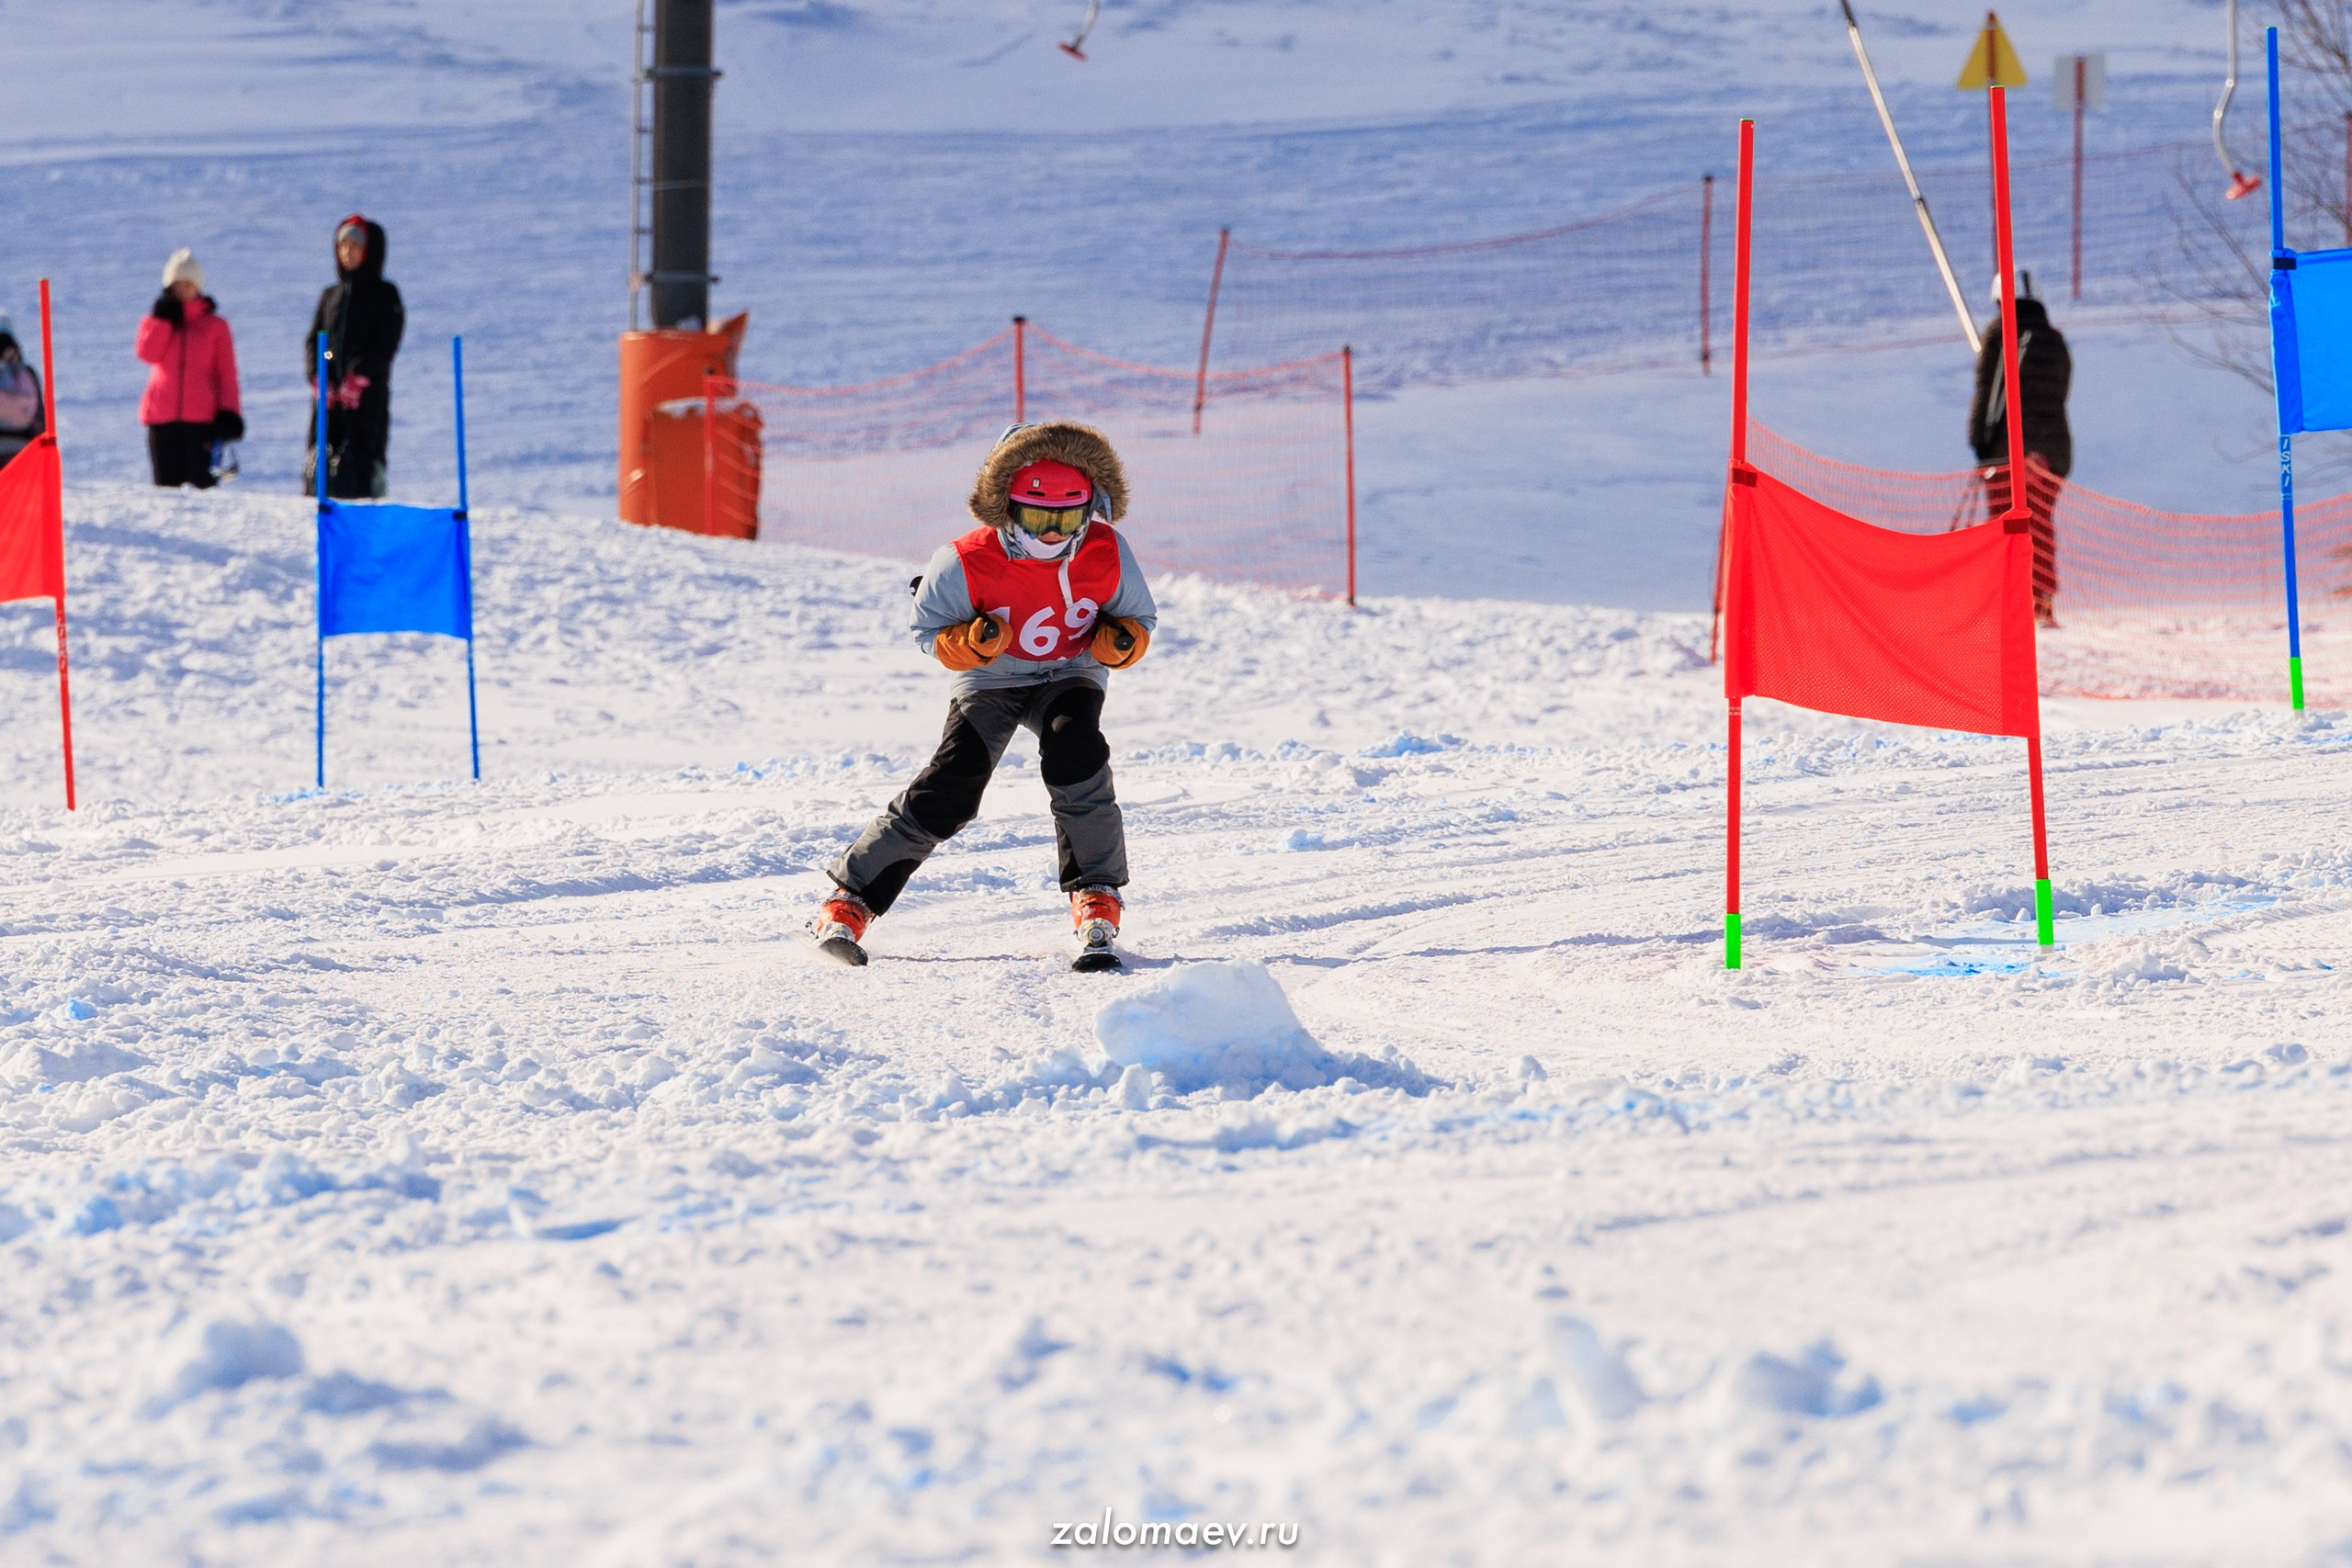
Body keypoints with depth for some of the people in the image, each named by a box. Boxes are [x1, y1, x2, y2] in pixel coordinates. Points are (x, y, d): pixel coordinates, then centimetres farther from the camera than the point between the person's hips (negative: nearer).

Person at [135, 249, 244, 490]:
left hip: (201, 415, -2)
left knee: (201, 480, -10)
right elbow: (147, 353, -5)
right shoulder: (157, 321, 15)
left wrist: (229, 412, -2)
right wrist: (163, 318, -6)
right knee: (167, 481, 0)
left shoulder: (215, 325, 10)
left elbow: (226, 371, 8)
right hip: (162, 416, 2)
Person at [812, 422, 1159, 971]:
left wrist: (1121, 640, -25)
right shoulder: (969, 564, -24)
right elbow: (930, 633, -9)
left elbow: (1139, 618, -1)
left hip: (1069, 674, 1)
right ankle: (851, 899, -6)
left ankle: (1097, 900, -19)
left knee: (1076, 757, -31)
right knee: (950, 787, -19)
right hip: (990, 679, -1)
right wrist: (972, 641, -32)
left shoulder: (1107, 555, -18)